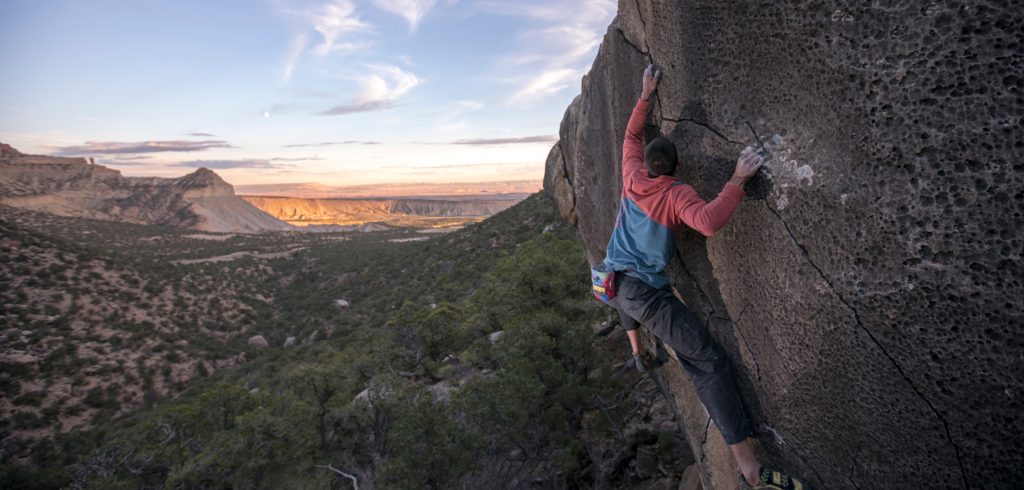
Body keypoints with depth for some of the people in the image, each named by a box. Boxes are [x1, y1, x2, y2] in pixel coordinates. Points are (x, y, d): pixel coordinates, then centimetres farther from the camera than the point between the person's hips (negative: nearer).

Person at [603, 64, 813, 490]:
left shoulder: (632, 178, 5)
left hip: (614, 282, 6)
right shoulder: (676, 194, -12)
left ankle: (637, 351, 50)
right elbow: (709, 222, -32)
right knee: (708, 363, -7)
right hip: (648, 291, -6)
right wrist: (738, 180, -24)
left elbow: (631, 134, 21)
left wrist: (645, 95, 26)